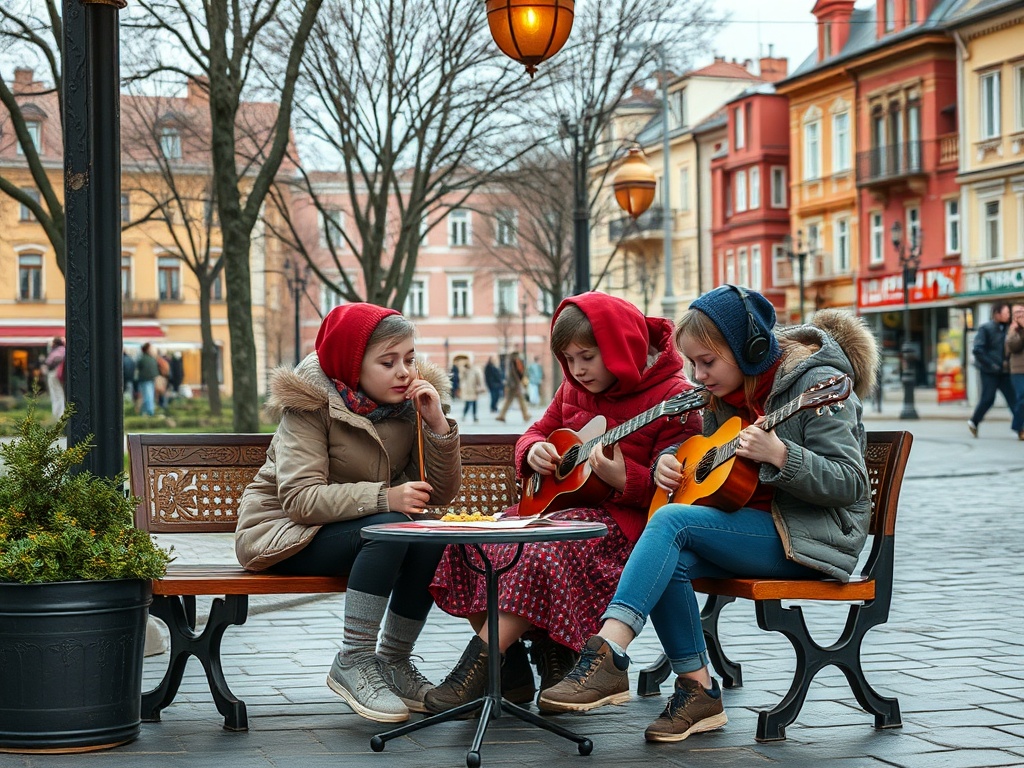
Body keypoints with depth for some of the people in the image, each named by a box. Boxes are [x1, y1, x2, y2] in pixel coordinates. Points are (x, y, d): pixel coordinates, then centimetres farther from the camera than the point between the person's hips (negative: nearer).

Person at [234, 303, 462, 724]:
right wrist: (383, 498, -39)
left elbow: (441, 493, -6)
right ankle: (352, 664, -23)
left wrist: (438, 424, -21)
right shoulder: (312, 402, -18)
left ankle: (393, 661, -7)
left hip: (362, 526, 6)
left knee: (433, 539, -23)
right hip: (284, 531, -6)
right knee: (388, 530, -31)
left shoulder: (410, 401, -2)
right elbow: (301, 499, -28)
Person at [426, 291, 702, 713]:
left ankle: (479, 663, -30)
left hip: (624, 516, -8)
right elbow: (538, 431, 23)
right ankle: (513, 674, -11)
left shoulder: (672, 396, -10)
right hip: (562, 502, 8)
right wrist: (534, 451, -2)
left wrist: (623, 480, -32)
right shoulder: (575, 388, 13)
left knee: (544, 550, -37)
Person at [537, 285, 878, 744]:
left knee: (672, 520, -25)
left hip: (811, 534, -8)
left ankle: (607, 658, -31)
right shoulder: (726, 392, 11)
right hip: (751, 524, 8)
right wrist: (667, 461, 3)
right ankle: (698, 692, -16)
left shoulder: (815, 382, -13)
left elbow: (849, 483, -18)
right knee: (669, 561, -23)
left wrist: (778, 454, -33)